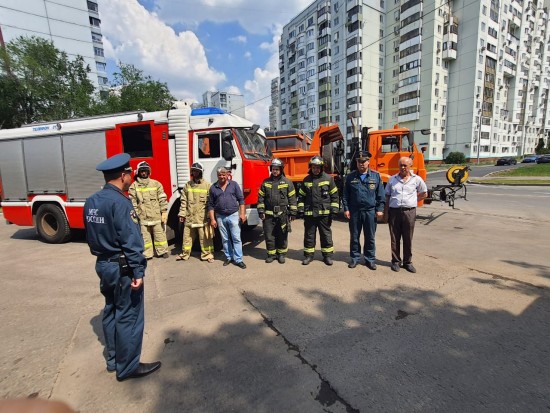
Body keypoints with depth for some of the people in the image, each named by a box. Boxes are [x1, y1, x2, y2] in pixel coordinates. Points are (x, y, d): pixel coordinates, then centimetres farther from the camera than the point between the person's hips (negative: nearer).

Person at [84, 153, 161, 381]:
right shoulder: (120, 202, -21)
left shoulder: (91, 201, 7)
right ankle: (128, 367, 18)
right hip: (122, 267, -9)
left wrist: (104, 256, 21)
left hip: (103, 264, 9)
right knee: (129, 317, 4)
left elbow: (91, 237, 13)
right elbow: (130, 241, -24)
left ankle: (113, 360, 35)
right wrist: (138, 271, -21)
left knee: (111, 312, 20)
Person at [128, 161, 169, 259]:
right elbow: (132, 202, 0)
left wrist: (164, 212, -3)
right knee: (145, 236, 9)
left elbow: (162, 199, 1)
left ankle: (163, 251, 20)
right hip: (143, 217, 0)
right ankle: (147, 254, 20)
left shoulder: (156, 184, 3)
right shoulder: (134, 186, 3)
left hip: (156, 216, 0)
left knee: (160, 235, 7)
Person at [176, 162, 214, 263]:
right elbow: (183, 201, 9)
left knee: (205, 238, 3)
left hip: (203, 217, -3)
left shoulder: (207, 185, -3)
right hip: (189, 217, 4)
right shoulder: (187, 185, 9)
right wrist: (182, 214, 5)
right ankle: (184, 254, 28)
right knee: (187, 236, 14)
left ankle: (207, 255, 16)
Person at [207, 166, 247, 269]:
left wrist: (242, 213, -6)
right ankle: (229, 257, 24)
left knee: (236, 238, -1)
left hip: (233, 215, -2)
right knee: (225, 239, 11)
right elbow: (210, 205, 5)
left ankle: (238, 259, 4)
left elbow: (241, 199, 1)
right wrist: (212, 219, 0)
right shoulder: (213, 188, 4)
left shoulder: (234, 184, 2)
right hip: (220, 217, 2)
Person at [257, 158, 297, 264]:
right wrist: (261, 211, 1)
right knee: (269, 235, 6)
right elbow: (261, 198, 8)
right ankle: (271, 254, 20)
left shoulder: (287, 182, 2)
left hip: (283, 214, -2)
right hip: (268, 214, 2)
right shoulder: (265, 182, 8)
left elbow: (292, 198, 1)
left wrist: (293, 213, -3)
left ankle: (281, 254, 22)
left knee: (282, 236, 7)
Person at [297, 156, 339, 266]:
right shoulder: (306, 180, 8)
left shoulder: (328, 178, 1)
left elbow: (334, 195, 1)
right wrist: (300, 210, 4)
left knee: (326, 235, 7)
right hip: (309, 213, 2)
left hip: (324, 213, -2)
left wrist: (334, 210, -4)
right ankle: (308, 255, 22)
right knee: (309, 235, 9)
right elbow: (301, 196, 11)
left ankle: (327, 255, 20)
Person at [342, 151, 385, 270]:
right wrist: (346, 209, 0)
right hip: (354, 211, 1)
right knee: (354, 236, 10)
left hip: (370, 211, -1)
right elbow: (345, 195, 6)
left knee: (370, 237, 8)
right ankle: (355, 258, 23)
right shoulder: (351, 177, 5)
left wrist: (380, 209, -2)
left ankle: (370, 259, 21)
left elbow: (380, 195, 3)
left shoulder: (376, 176, 4)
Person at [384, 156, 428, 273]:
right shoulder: (392, 179, 5)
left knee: (408, 239, 8)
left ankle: (407, 262, 20)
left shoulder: (416, 179, 3)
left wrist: (412, 201, 4)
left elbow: (424, 193, 16)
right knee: (395, 239, 7)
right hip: (394, 211, 1)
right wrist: (386, 213, 3)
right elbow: (387, 197, 7)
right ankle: (395, 261, 19)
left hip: (409, 212, 0)